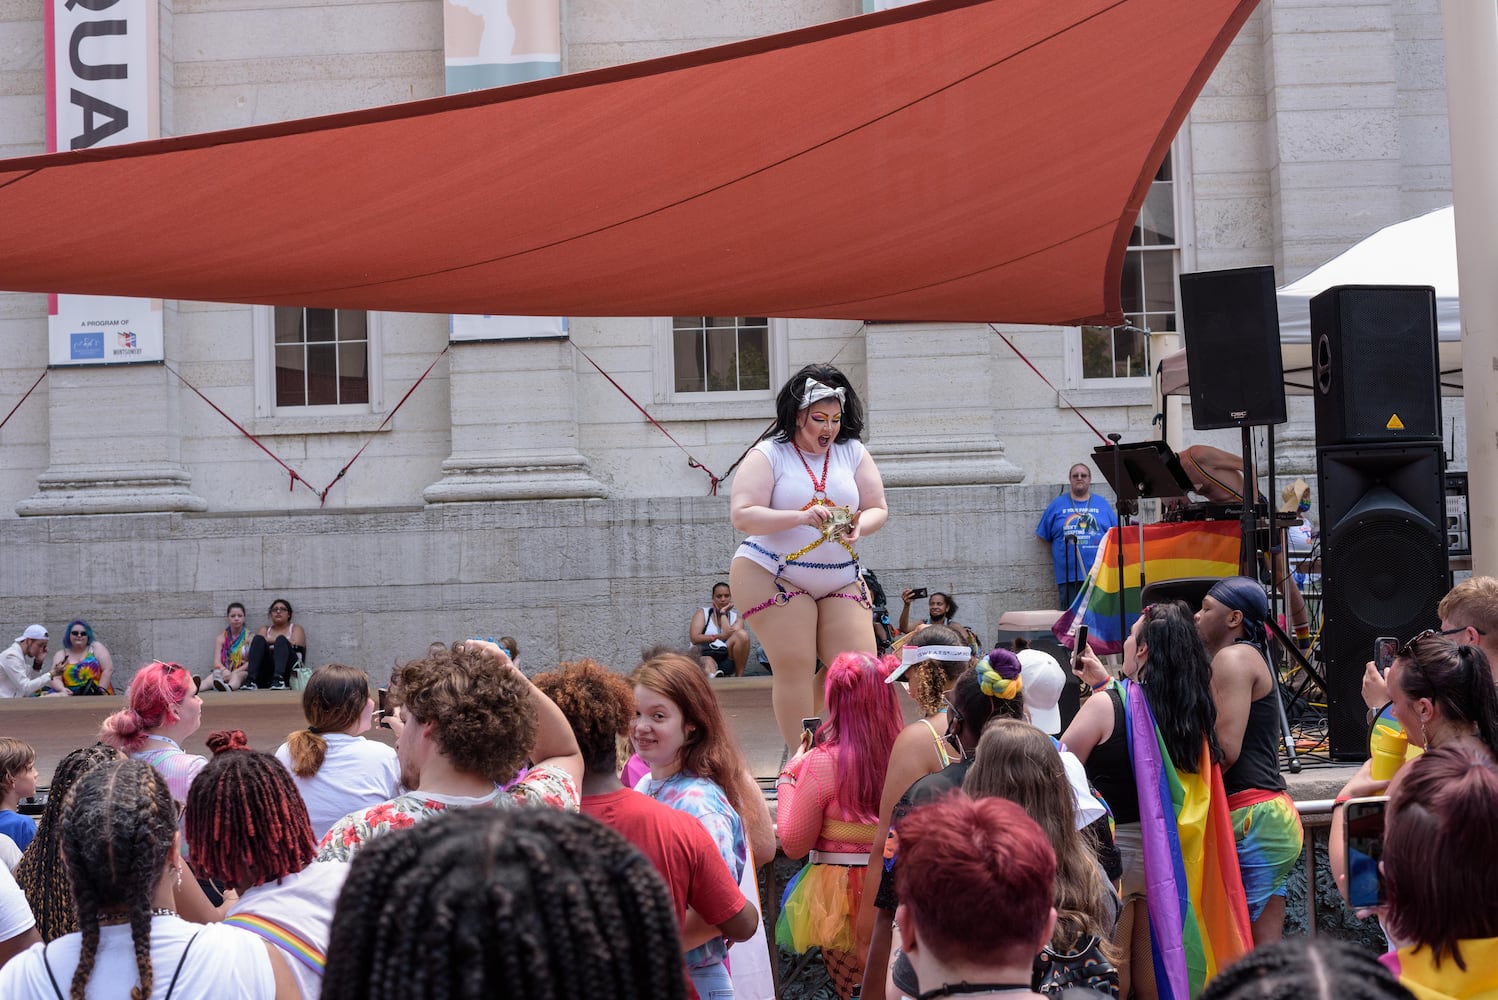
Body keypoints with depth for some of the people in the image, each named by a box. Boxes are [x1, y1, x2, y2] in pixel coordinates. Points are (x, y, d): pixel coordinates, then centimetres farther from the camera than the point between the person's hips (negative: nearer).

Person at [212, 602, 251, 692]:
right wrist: (224, 670, -22)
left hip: (243, 672, -1)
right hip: (225, 672, 1)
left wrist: (236, 672, -19)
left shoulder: (249, 637, 9)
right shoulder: (221, 638, 14)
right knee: (215, 675, -34)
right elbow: (217, 662, 2)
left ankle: (228, 687, -74)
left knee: (236, 676, -37)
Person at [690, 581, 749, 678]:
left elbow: (729, 637, -9)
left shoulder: (736, 618, 14)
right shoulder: (702, 613, 9)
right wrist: (719, 636, -15)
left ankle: (739, 676, -21)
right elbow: (694, 638, -7)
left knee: (742, 634, -23)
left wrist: (723, 612, 0)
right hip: (704, 656, -3)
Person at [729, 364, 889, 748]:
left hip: (840, 580, 4)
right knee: (796, 669, -8)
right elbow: (743, 516, -14)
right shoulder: (769, 455, -4)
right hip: (771, 576, -4)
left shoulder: (853, 452, 8)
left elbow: (877, 509, 7)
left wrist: (858, 526, -17)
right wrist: (801, 517, -26)